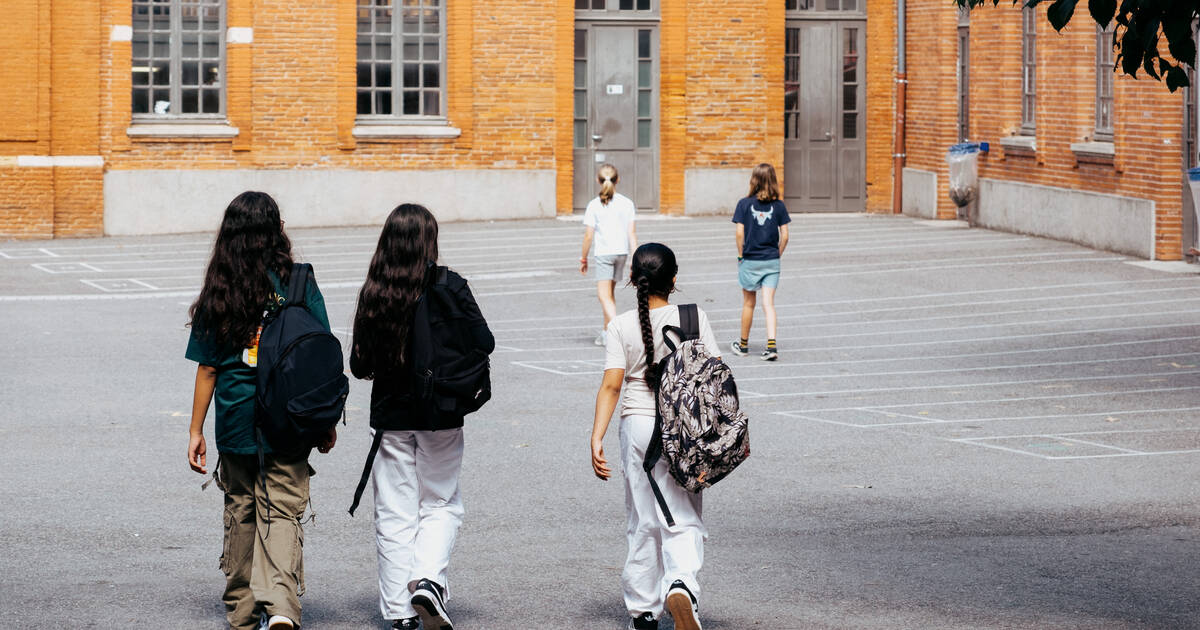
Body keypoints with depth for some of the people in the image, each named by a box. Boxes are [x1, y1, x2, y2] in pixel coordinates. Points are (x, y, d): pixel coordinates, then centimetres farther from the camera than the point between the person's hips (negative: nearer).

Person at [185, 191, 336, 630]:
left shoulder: (218, 294, -2)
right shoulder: (299, 285, -5)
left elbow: (207, 369, 0)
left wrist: (196, 432, 8)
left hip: (236, 424, 1)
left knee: (240, 515, 15)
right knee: (282, 514, 1)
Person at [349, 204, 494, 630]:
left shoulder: (373, 292, -6)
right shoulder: (450, 286, -10)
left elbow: (359, 365, -2)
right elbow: (484, 343, -10)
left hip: (390, 415, 1)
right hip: (441, 417, -1)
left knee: (395, 514, 9)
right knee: (441, 506, 12)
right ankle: (428, 581, -10)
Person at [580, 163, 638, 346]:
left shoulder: (594, 206, -7)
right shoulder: (627, 203, 1)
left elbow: (589, 236, -5)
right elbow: (632, 233, 0)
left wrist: (583, 259, 6)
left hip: (603, 254, -4)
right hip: (622, 251, 4)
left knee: (604, 295, -5)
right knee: (610, 291, 20)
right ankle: (606, 330, 28)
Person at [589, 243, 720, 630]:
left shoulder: (621, 326, -4)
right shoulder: (693, 318, -2)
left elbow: (611, 386, -10)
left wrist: (597, 439, -10)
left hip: (638, 427, 0)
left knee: (643, 522, 13)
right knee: (684, 520, 5)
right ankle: (680, 584, -23)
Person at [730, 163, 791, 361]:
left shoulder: (744, 204, -7)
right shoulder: (778, 206, -2)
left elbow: (740, 233, -10)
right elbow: (784, 235, -3)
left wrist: (741, 256, 2)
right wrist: (777, 255, 11)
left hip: (750, 260, -1)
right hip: (771, 261, 1)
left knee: (749, 303, 12)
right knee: (768, 303, -1)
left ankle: (743, 344, 25)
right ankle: (771, 344, -16)